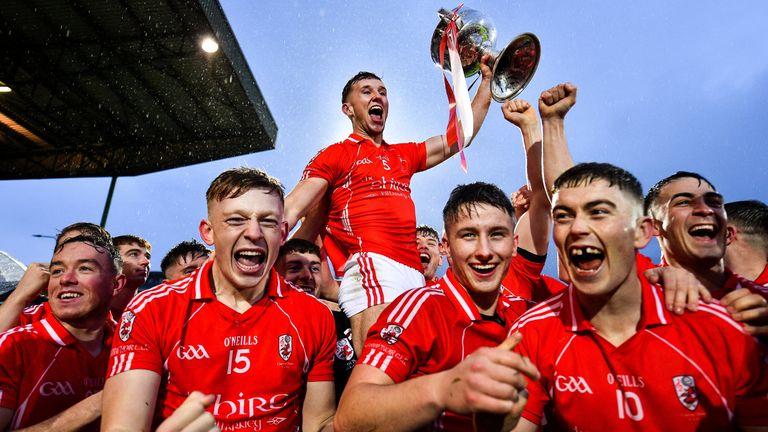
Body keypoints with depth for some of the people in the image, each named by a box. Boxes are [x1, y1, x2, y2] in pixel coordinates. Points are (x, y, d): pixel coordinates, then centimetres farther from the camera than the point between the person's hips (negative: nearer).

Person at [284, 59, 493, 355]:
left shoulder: (404, 155, 26)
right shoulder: (334, 155, 10)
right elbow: (291, 209, 0)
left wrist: (487, 81, 28)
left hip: (414, 271, 6)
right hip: (373, 264, -5)